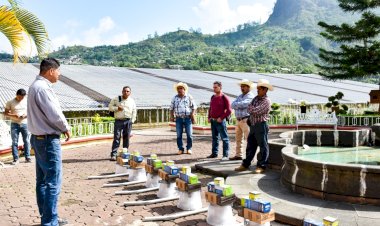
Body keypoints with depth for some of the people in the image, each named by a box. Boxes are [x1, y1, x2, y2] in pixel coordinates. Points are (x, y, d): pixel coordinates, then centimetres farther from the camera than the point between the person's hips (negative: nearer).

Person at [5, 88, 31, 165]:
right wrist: (13, 115, -17)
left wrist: (26, 115, -14)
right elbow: (5, 113, 1)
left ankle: (27, 157, 11)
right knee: (14, 142, 0)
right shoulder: (10, 102, 0)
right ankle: (15, 159, 5)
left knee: (26, 141, 3)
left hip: (25, 124, 1)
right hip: (14, 124, -1)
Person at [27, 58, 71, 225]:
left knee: (42, 180, 15)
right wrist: (66, 129, -4)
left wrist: (61, 128, 8)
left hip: (39, 138, 11)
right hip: (48, 140, -11)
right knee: (53, 183, -5)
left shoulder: (35, 85, 13)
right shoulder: (43, 88, -19)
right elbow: (55, 115, -21)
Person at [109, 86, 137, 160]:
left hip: (128, 121, 2)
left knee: (126, 138, 6)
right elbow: (110, 107, 6)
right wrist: (117, 108, -11)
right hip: (119, 121, -2)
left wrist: (132, 120, 7)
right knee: (117, 137, -7)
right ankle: (113, 155, -5)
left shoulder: (132, 101, 10)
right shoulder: (116, 99, 4)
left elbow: (134, 111, 16)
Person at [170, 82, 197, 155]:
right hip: (179, 119, 2)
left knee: (189, 134, -1)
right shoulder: (175, 98, 9)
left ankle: (189, 148, 14)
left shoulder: (189, 97, 4)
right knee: (179, 135, 2)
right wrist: (171, 116, 6)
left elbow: (194, 107, 6)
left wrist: (192, 114, -7)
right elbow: (171, 108, 15)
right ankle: (180, 149, 14)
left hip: (188, 118, -1)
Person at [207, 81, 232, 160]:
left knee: (224, 138, -4)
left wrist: (221, 118, -14)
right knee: (214, 138, 14)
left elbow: (229, 110, -10)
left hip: (220, 121, -7)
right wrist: (209, 117, 11)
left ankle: (225, 155, -2)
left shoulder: (224, 97, -7)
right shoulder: (213, 97, 13)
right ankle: (214, 153, 23)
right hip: (213, 121, 7)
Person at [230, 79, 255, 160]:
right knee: (238, 138, 13)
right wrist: (240, 105, -12)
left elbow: (243, 104, -21)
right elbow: (232, 105, 5)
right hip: (238, 120, 8)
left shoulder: (250, 96, -6)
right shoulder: (240, 96, 18)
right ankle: (238, 155, 22)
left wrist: (236, 104, -4)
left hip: (246, 120, -8)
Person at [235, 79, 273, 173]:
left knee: (263, 146, 3)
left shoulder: (266, 101, -12)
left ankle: (261, 166, 10)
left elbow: (256, 110, -19)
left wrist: (250, 107, -2)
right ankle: (245, 165, 19)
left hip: (261, 125, -8)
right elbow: (250, 110, 11)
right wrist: (253, 110, -8)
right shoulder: (256, 98, 13)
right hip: (253, 125, 8)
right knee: (250, 146, 12)